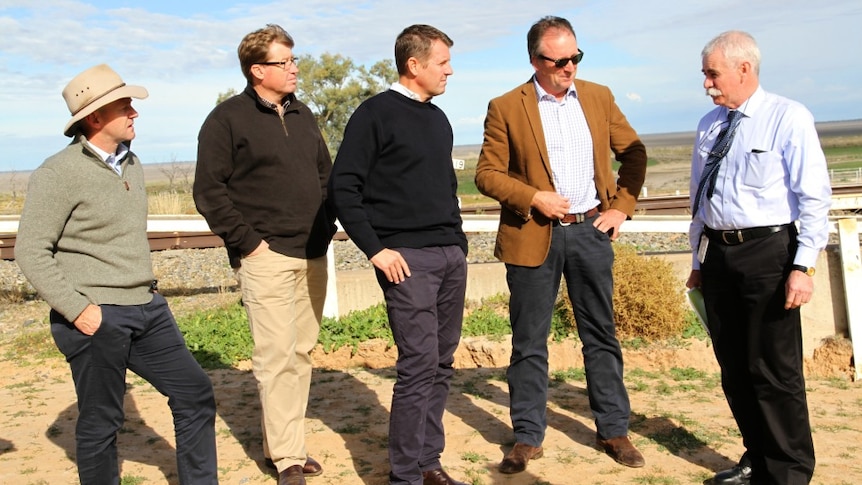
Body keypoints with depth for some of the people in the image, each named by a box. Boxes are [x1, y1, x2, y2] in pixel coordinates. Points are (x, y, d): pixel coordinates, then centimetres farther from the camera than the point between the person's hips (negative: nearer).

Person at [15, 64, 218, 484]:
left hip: (147, 309, 7)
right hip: (96, 318, -7)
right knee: (100, 422, 5)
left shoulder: (130, 163, 11)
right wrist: (77, 308, -17)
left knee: (195, 394, 8)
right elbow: (31, 251, -14)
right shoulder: (59, 173, -12)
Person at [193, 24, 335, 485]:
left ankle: (285, 443, 19)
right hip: (266, 256, -6)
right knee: (277, 355, -7)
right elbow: (209, 191, -8)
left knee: (301, 353, 8)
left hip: (313, 255, 6)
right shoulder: (227, 119, -4)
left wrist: (326, 225, 11)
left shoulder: (302, 114, 16)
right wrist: (246, 241, -11)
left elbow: (326, 173, 23)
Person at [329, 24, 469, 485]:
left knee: (442, 364, 10)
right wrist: (375, 249, -14)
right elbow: (344, 186, -10)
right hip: (408, 257, -7)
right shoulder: (376, 114, -6)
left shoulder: (438, 119, 16)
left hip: (451, 255, 7)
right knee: (418, 364, -7)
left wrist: (458, 240, 16)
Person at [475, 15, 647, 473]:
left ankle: (613, 430, 24)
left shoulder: (598, 97, 7)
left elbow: (634, 152, 14)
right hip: (533, 236, -2)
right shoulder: (506, 108, -3)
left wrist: (623, 205, 4)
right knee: (529, 342, 5)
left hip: (591, 230, 3)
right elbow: (487, 173, -4)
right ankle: (527, 436, 18)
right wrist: (533, 198, -16)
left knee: (601, 336, 10)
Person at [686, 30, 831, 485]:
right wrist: (699, 261, 17)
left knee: (774, 368, -2)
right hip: (717, 254, 6)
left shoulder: (789, 118, -7)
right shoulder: (708, 125, 10)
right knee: (733, 366, 13)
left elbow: (814, 198, -10)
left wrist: (803, 267, -16)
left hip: (768, 251, -6)